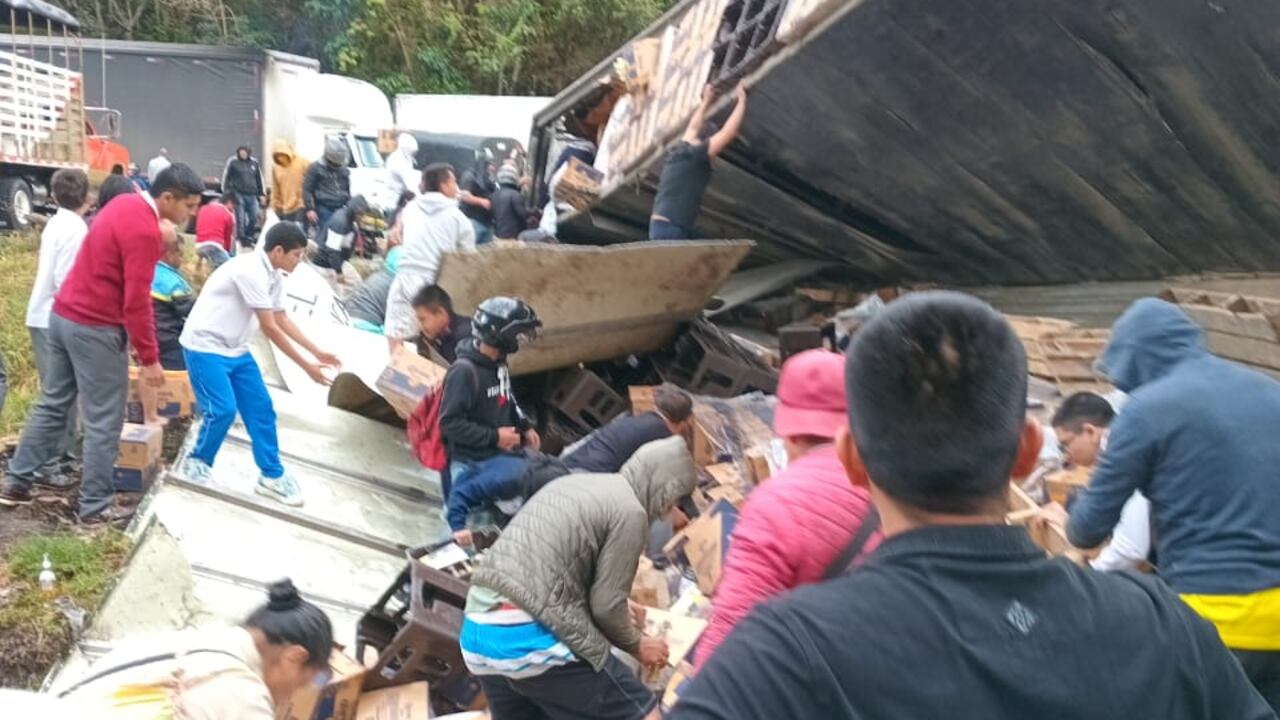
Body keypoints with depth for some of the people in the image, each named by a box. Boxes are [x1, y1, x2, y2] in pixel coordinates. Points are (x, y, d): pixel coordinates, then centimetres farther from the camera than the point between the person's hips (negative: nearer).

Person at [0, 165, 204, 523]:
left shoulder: (125, 204, 7)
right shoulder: (144, 231, -21)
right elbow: (136, 302, -22)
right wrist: (149, 358, -16)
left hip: (64, 315, 9)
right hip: (95, 329, -9)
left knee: (53, 405, 20)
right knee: (103, 421, 1)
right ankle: (95, 505, 9)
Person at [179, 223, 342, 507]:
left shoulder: (274, 275, 3)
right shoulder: (251, 270, -26)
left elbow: (282, 319, 14)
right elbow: (270, 328, -25)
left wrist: (317, 351, 9)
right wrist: (306, 366, -21)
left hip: (235, 349, 9)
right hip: (205, 346, -9)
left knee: (261, 408, 6)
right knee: (223, 410, -16)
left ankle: (271, 476, 14)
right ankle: (197, 463, 10)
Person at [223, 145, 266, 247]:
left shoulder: (254, 162, 10)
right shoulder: (232, 162, 0)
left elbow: (259, 178, 17)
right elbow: (226, 177, 3)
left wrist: (262, 193, 16)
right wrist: (226, 193, -1)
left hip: (252, 195, 3)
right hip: (238, 194, -3)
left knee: (254, 218, 1)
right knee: (240, 218, -5)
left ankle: (248, 236, 18)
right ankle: (242, 238, 2)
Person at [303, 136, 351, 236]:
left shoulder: (343, 170, 15)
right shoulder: (316, 168, -4)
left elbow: (347, 190, 26)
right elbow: (307, 189, -8)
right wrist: (310, 209, -15)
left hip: (340, 209, 6)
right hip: (324, 209, -6)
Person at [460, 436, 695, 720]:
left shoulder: (576, 483, 19)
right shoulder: (630, 511, -5)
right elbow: (605, 606, -4)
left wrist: (618, 607, 35)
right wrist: (636, 645, 16)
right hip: (529, 636, -9)